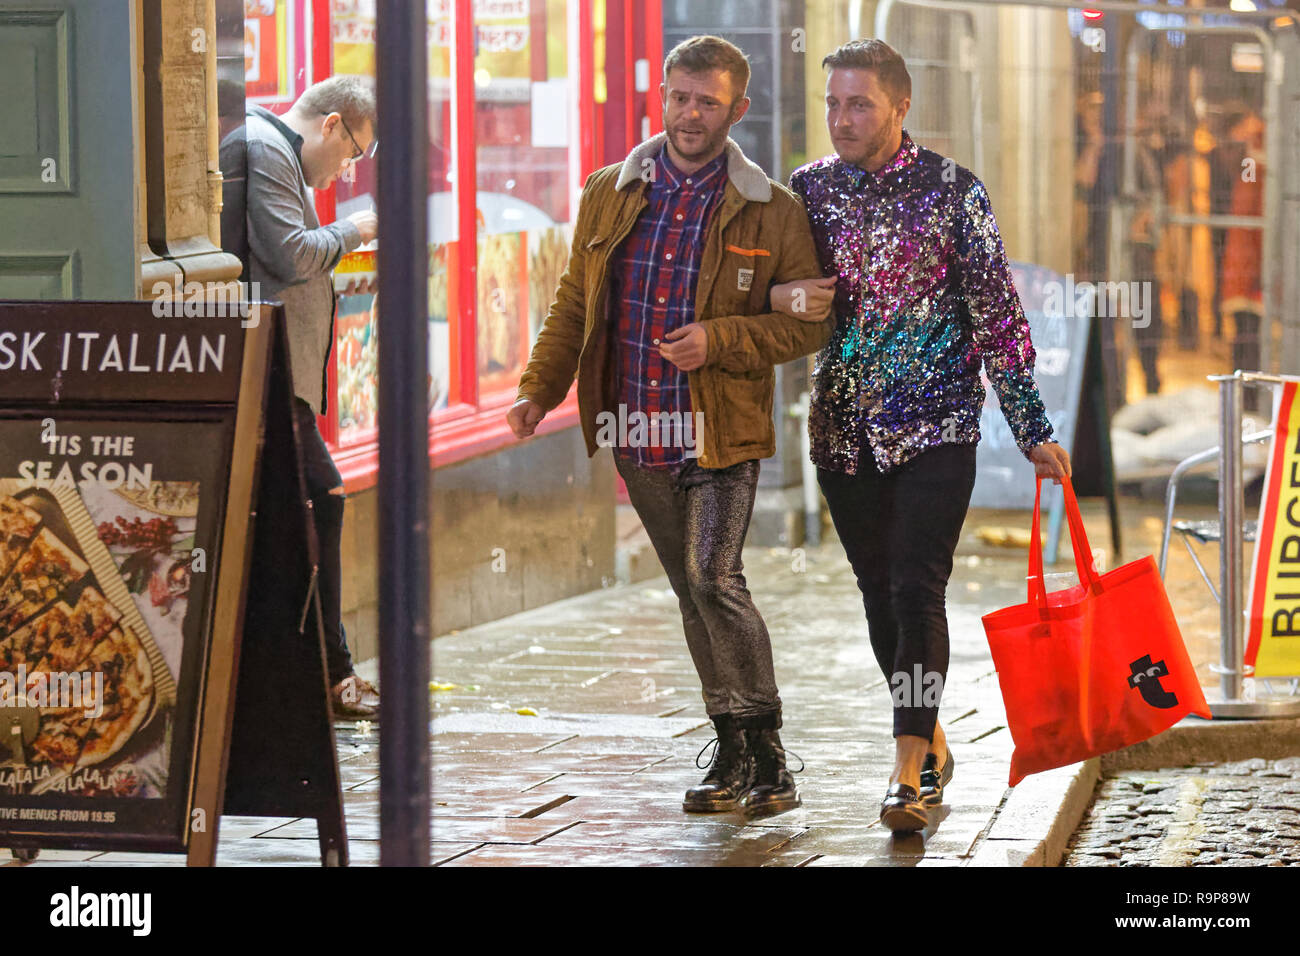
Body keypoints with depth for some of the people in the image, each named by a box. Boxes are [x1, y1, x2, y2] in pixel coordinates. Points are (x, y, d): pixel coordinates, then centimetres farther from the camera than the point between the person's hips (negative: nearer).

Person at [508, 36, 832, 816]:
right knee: (693, 593, 10)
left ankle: (767, 752, -5)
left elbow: (811, 324, -2)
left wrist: (718, 340, -15)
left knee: (716, 583, -16)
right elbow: (574, 306, 16)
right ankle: (733, 752, 19)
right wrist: (540, 388, 5)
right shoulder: (608, 195, 9)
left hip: (724, 432, -4)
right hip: (639, 431, 4)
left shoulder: (772, 213, -1)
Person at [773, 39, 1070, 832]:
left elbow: (998, 313, -2)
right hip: (844, 431, 4)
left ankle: (909, 775, -12)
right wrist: (780, 299, -12)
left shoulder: (952, 191, -5)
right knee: (882, 597, 10)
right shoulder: (808, 189, 4)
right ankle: (932, 744, 27)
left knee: (917, 591, -12)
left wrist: (1032, 428, -2)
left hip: (936, 426, -4)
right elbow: (769, 296, 14)